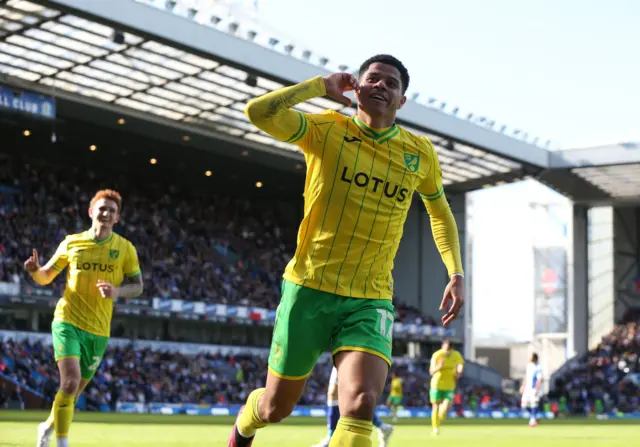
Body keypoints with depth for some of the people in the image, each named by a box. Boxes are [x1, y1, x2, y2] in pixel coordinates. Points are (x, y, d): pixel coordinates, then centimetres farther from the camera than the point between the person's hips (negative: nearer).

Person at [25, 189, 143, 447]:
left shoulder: (125, 249, 1)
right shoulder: (71, 243, 1)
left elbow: (138, 286, 3)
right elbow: (45, 278, 9)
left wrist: (117, 291, -18)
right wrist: (35, 270, -15)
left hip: (98, 329, 2)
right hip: (68, 321, -2)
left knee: (75, 390, 12)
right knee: (71, 380, -22)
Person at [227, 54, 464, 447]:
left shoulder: (421, 153, 3)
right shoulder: (326, 130, -4)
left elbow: (440, 212, 21)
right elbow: (259, 113, -22)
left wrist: (456, 274, 10)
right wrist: (321, 85, -14)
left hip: (371, 301, 1)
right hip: (309, 289, -1)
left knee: (360, 407, -23)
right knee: (275, 408, 14)